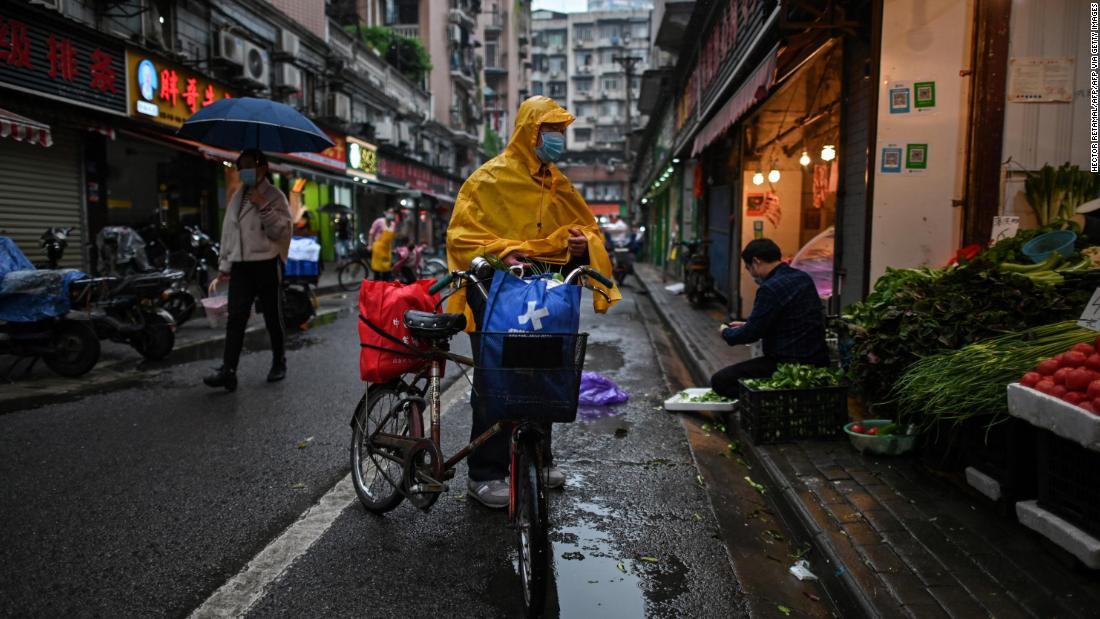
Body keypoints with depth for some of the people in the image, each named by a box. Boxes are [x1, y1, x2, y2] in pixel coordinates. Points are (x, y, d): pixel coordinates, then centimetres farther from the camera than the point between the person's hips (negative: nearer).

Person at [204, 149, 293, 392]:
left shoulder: (274, 196, -1)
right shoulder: (237, 196, 16)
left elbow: (281, 231, -12)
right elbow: (228, 230, 20)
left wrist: (263, 206, -20)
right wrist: (224, 264, 18)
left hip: (267, 264, -4)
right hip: (240, 264, 5)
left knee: (273, 317, 6)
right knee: (236, 318, -4)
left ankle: (279, 363, 22)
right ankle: (228, 370, -7)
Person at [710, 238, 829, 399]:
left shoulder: (771, 288, -19)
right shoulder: (803, 277, 10)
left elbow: (751, 333, -14)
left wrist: (726, 333, 6)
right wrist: (746, 325, 24)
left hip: (791, 364, -10)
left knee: (719, 381, -9)